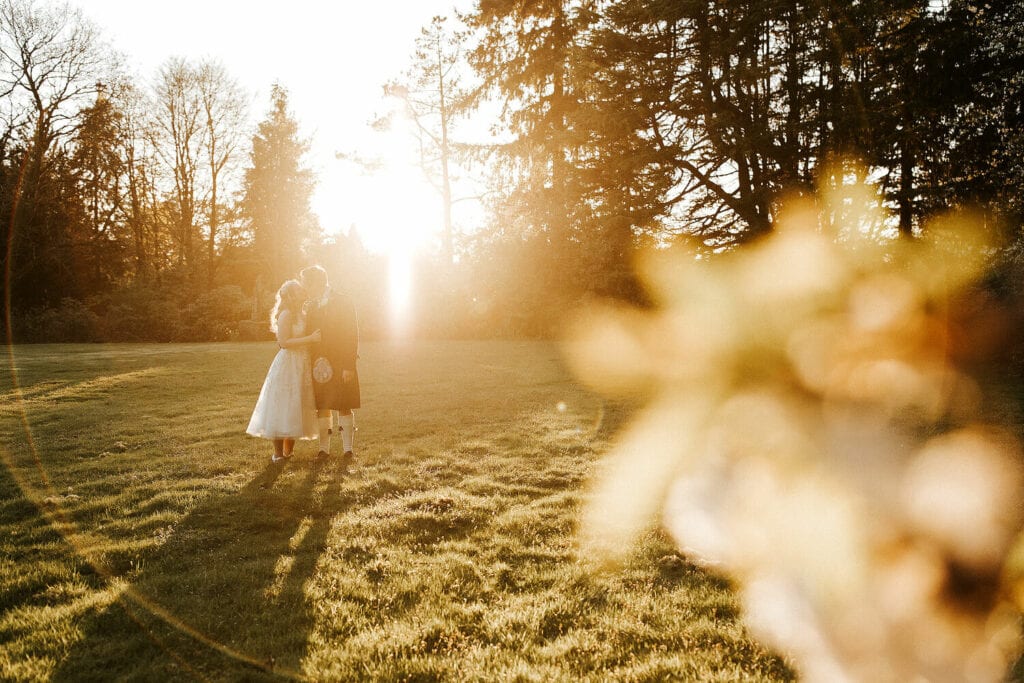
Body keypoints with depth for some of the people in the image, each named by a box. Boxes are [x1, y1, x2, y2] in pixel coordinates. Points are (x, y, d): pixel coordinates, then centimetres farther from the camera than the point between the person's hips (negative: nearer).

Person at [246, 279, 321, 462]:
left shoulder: (301, 315, 15)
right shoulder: (286, 314, -12)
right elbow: (283, 342, -20)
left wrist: (315, 338, 5)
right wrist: (310, 339, -21)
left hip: (301, 366, 9)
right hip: (288, 364, -9)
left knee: (296, 411, 12)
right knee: (283, 409, -3)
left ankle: (288, 452, 22)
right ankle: (278, 454, 5)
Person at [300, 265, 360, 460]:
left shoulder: (343, 301, -5)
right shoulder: (311, 305, 12)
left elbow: (352, 334, -9)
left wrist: (348, 366, -14)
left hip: (340, 365, -5)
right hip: (319, 365, 5)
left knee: (343, 406, -1)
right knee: (322, 407, 5)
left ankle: (347, 448, 5)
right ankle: (324, 448, 12)